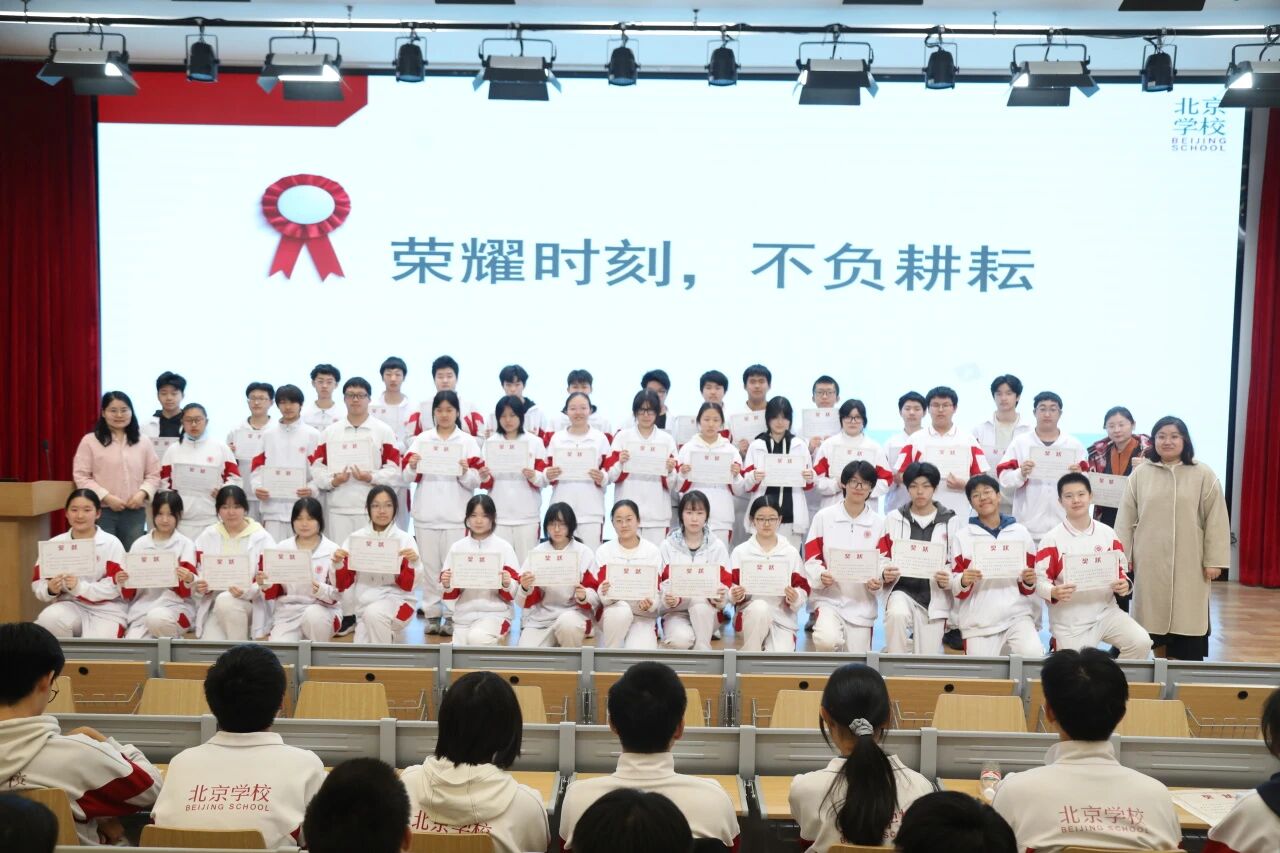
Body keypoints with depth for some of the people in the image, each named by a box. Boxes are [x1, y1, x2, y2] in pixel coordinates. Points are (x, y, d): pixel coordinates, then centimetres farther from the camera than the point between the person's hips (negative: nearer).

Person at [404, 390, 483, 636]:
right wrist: (412, 466, -15)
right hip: (426, 514, 2)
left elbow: (475, 481, -2)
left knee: (453, 566, -1)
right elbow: (408, 478, 5)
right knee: (429, 565, 6)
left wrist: (465, 472, -21)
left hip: (456, 515, -2)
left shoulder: (468, 442, 4)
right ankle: (432, 613, 14)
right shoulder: (422, 439, 8)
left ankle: (452, 615, 7)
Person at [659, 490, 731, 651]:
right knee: (680, 639, -34)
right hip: (675, 612, -1)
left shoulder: (717, 546, 3)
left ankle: (702, 651, -18)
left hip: (706, 613, 1)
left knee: (700, 599, -35)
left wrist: (721, 596, -28)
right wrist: (667, 599, -26)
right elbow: (659, 583, -3)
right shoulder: (667, 545, 2)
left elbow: (726, 583, -4)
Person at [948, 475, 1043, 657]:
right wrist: (963, 581, -18)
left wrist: (1029, 582, -6)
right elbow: (956, 588, 3)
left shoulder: (1020, 532, 9)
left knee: (1034, 655, -25)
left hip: (1016, 615, 0)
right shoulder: (962, 536, 3)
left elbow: (1027, 588, 16)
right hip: (978, 622, 0)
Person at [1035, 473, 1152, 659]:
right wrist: (1054, 592, -28)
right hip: (1070, 621, -3)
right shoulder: (1052, 539, -7)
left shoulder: (1107, 534, 4)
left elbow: (1121, 570, 12)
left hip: (1106, 611, 3)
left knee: (1141, 642, -18)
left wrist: (1124, 585, -10)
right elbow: (1040, 579, -8)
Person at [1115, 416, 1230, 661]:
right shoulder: (1139, 474, 4)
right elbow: (1126, 519, 6)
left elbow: (1215, 520, -1)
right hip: (1150, 563, 2)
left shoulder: (1204, 475, 0)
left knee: (1188, 620, 0)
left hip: (1190, 564, -1)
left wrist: (1214, 560, -5)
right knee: (1154, 617, 6)